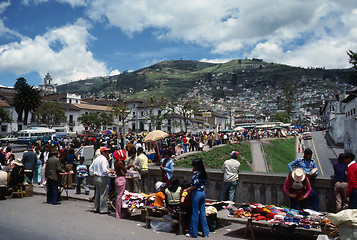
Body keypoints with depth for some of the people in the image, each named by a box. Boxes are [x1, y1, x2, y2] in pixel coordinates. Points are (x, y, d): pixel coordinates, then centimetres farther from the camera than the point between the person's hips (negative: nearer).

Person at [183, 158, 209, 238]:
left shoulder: (196, 173, -15)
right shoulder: (203, 173, 7)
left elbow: (195, 185, -19)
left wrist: (187, 189, -6)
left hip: (196, 193, -7)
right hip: (203, 193, 7)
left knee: (195, 213, 2)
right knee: (202, 212, 13)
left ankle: (193, 233, 12)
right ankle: (205, 232, 18)